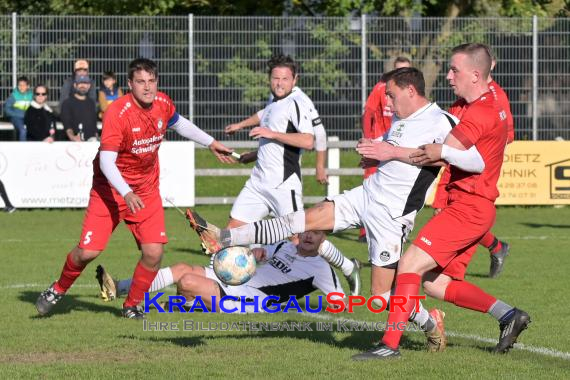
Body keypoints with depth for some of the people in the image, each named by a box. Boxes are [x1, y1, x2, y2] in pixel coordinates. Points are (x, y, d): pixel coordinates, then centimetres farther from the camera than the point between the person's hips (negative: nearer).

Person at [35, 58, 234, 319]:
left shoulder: (163, 104, -5)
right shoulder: (117, 112, -24)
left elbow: (179, 124, 20)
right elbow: (106, 161, -27)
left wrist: (211, 143, 20)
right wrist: (126, 193, -39)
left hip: (147, 191, 4)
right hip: (110, 189, -4)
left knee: (153, 253, -10)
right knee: (88, 251, -11)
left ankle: (131, 305, 13)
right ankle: (59, 289, 20)